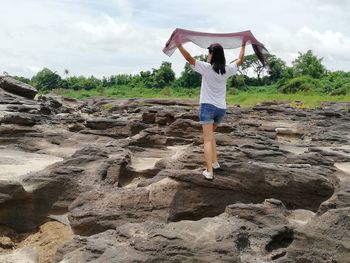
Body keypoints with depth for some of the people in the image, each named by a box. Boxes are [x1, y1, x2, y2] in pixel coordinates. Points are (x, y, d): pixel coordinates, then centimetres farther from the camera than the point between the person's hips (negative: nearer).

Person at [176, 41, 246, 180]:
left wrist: (179, 45, -2)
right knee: (210, 133, 25)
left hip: (207, 106, -5)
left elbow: (189, 58, -10)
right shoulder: (227, 70, 3)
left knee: (208, 139, -7)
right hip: (221, 108, 5)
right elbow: (240, 60, 21)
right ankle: (214, 162, 24)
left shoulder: (207, 68, -10)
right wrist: (243, 45, 34)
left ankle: (209, 171, -13)